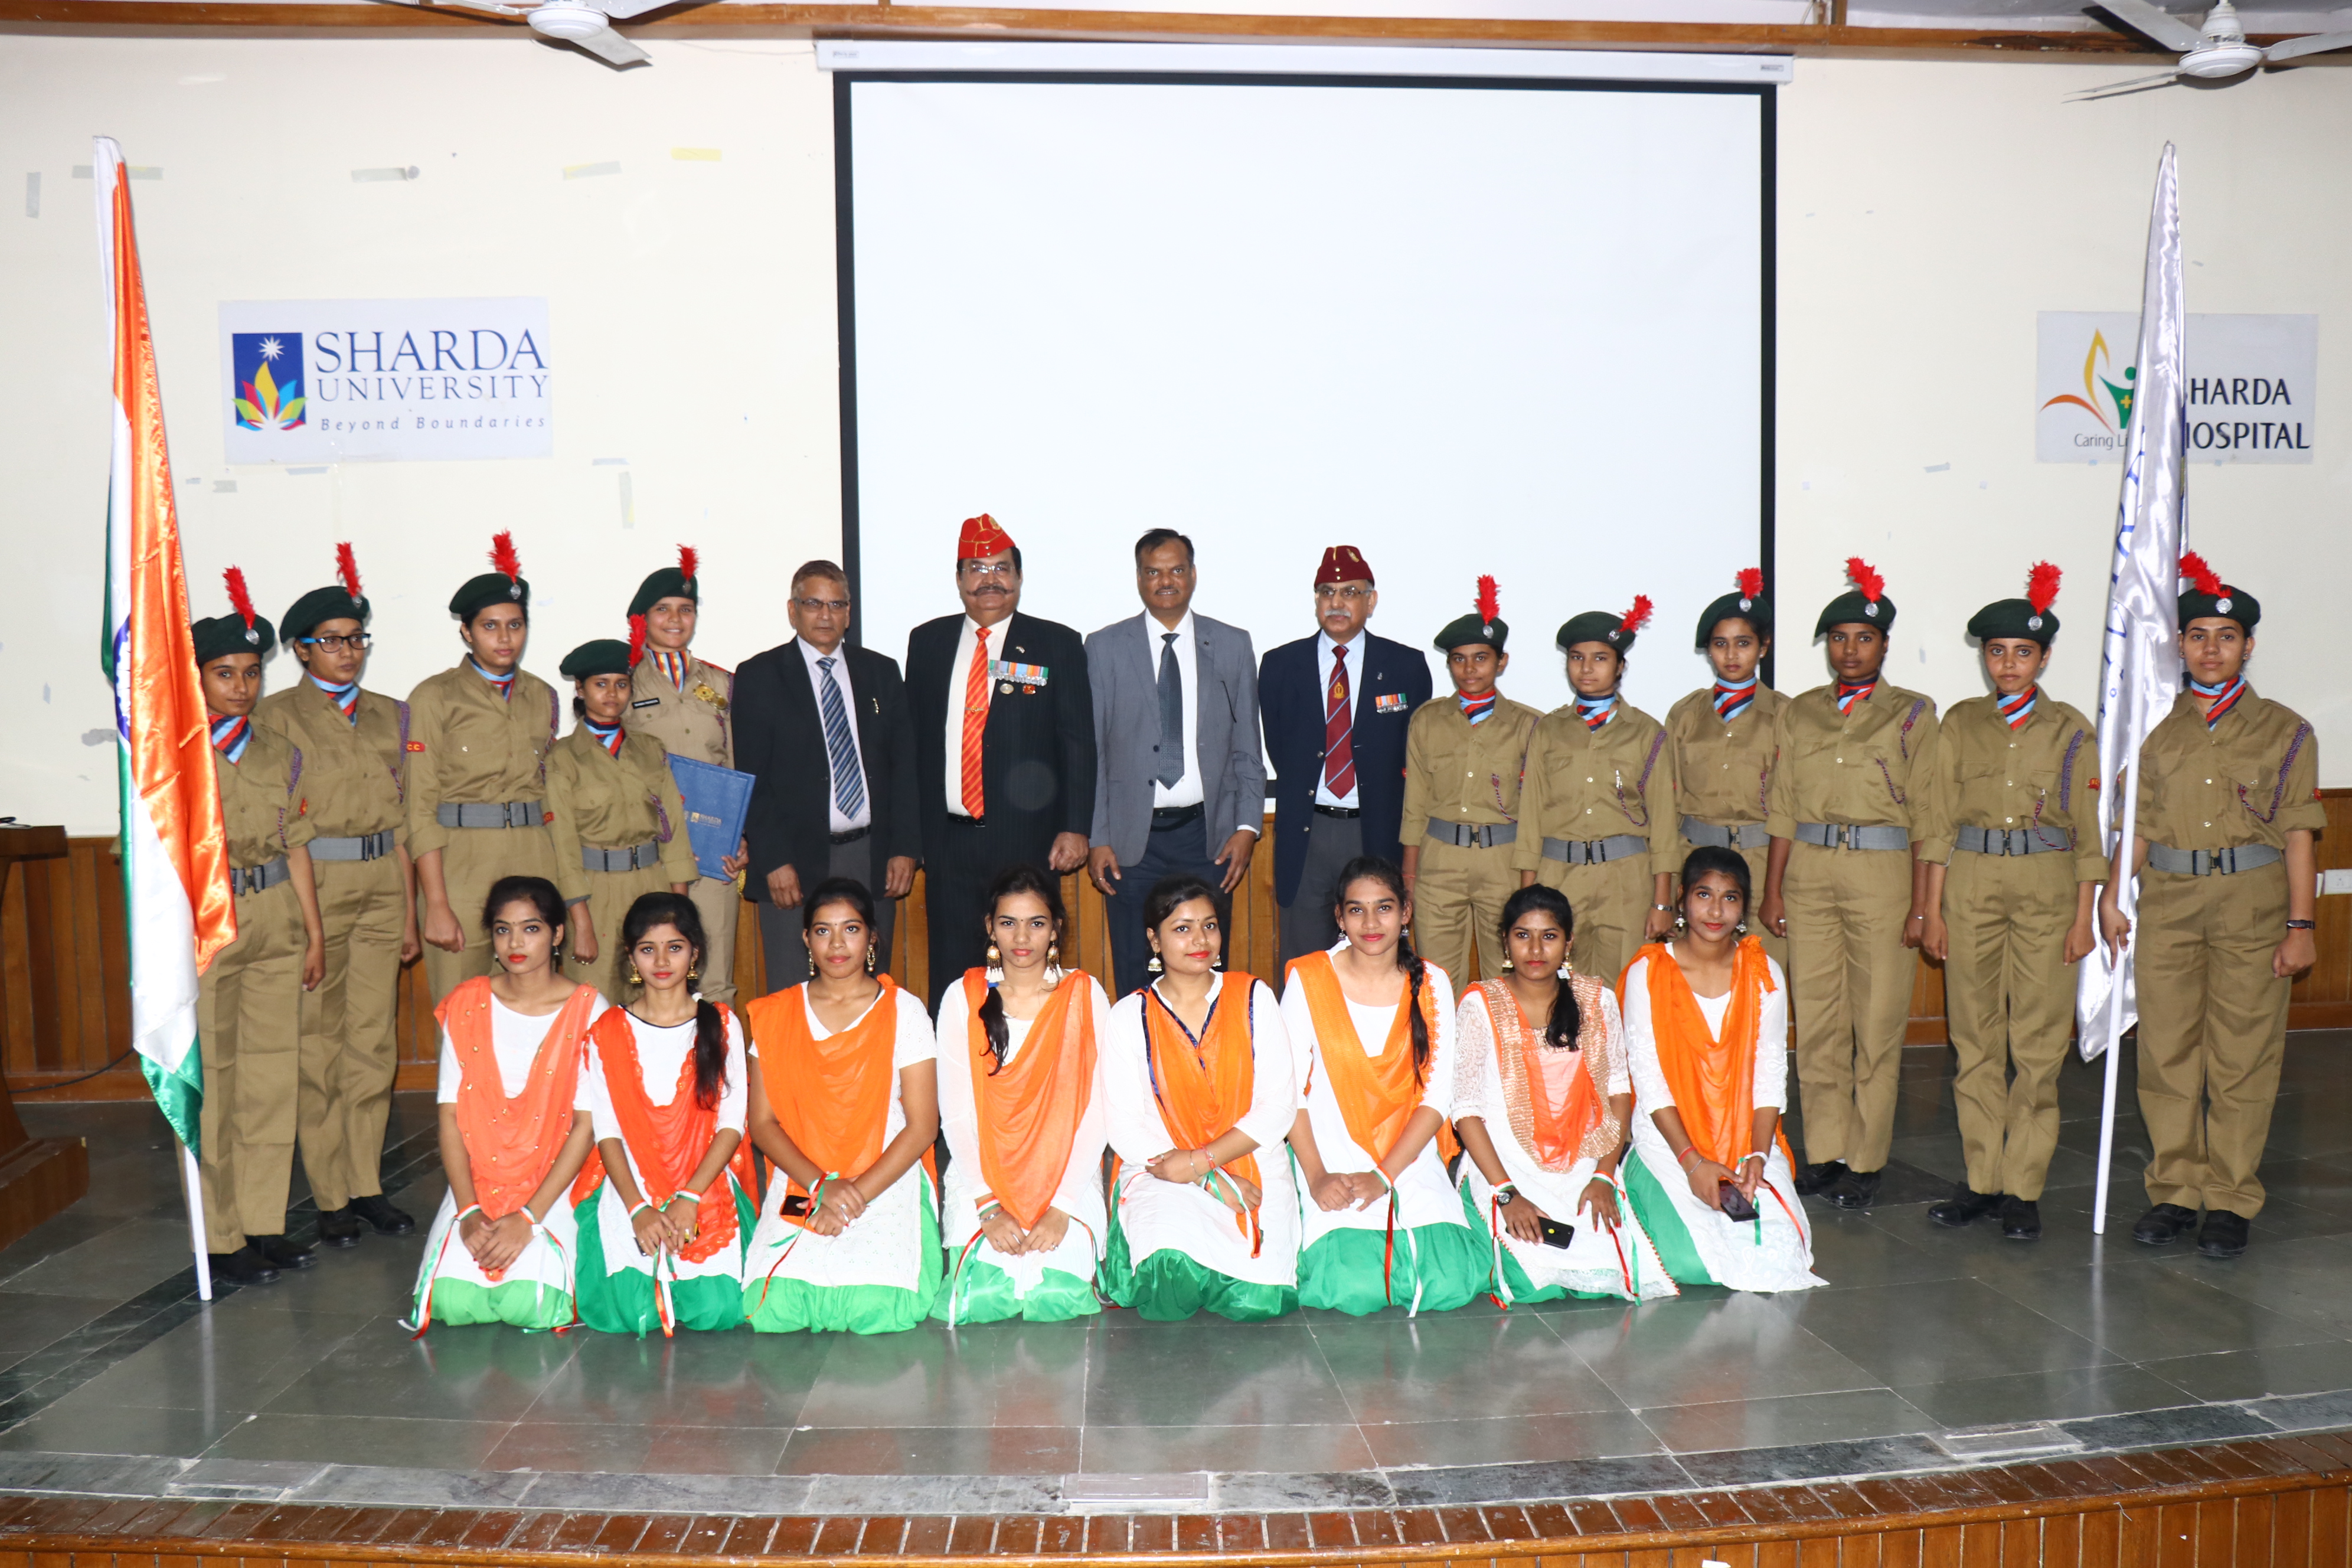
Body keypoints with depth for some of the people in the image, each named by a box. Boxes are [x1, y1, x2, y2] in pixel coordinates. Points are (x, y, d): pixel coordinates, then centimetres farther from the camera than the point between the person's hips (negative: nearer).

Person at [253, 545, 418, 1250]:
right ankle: (330, 1198, 7)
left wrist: (409, 912, 11)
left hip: (381, 888, 4)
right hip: (310, 887, -4)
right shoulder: (275, 716, 1)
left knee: (375, 1040, 5)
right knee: (317, 1044, -1)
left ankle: (366, 1185, 15)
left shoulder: (389, 715, 13)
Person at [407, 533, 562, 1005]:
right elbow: (421, 810, -3)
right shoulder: (434, 697, 1)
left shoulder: (543, 697, 14)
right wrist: (436, 906, -11)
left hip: (535, 868, 4)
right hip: (461, 869, -3)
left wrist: (558, 890, 8)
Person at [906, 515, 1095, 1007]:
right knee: (950, 974, 5)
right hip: (947, 839, 2)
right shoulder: (927, 642, 11)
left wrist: (1075, 828, -7)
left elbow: (1078, 744, 1)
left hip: (1028, 840, -2)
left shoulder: (1057, 646, 3)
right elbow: (913, 738, 12)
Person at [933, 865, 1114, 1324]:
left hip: (1068, 1174, 0)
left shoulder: (1085, 996, 1)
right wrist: (989, 1206, -14)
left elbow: (1097, 1111, -3)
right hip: (983, 1176, 0)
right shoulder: (962, 999, 1)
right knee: (981, 1301, -22)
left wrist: (1062, 1207, -15)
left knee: (1055, 1299, -21)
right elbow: (955, 1113, -2)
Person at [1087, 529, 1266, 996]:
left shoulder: (1233, 646, 9)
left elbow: (1247, 747, 10)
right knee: (1132, 976, 1)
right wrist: (1096, 839, -3)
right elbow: (1090, 751, 4)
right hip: (1132, 838, -1)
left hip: (1208, 835, 1)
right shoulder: (1104, 648, 5)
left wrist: (1247, 826, 0)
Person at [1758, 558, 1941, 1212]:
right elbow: (1783, 808, 10)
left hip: (1881, 872, -3)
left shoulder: (1912, 714, 2)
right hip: (1808, 872, 3)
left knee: (1878, 1021, 0)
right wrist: (1772, 889, 5)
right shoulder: (1798, 714, 10)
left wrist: (1921, 904, -6)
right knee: (1817, 1018, 5)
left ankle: (1866, 1160, 10)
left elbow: (1924, 815, -1)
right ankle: (1825, 1152, 15)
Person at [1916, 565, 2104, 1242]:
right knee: (1975, 1038, 4)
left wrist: (2084, 916, -1)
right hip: (1970, 884, 1)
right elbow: (1940, 821, 7)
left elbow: (2088, 831, 5)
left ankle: (2023, 1190, 6)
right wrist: (1932, 908, 2)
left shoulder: (2071, 731, 5)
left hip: (2046, 887, -1)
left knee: (2038, 1044, -2)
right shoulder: (1961, 723, 8)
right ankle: (1981, 1180, 13)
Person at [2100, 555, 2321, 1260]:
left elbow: (2299, 834, 1)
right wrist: (2110, 895, 3)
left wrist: (2300, 925, -5)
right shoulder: (2160, 730, 11)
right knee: (2166, 1055, 4)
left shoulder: (2283, 731, 4)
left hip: (2253, 907, -2)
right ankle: (2174, 1192, 14)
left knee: (2242, 1060, -1)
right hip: (2168, 904, 2)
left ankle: (2230, 1201, 9)